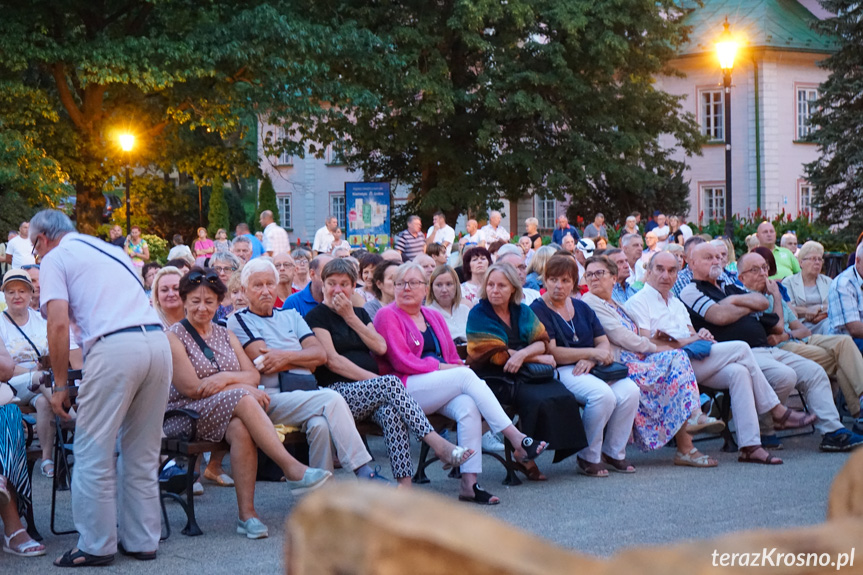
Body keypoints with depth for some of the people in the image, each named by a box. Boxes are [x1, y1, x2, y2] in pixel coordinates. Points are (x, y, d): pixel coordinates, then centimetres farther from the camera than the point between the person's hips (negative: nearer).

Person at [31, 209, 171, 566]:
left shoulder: (55, 258, 8)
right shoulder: (111, 250, 29)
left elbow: (59, 324, -4)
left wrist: (61, 385, 3)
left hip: (115, 347, -7)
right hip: (158, 341, 7)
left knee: (94, 454, 3)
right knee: (142, 455, 16)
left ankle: (96, 546, 7)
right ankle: (141, 540, 21)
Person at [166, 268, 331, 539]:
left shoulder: (225, 335, 20)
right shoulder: (174, 336, 1)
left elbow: (254, 375, 10)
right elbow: (191, 388, -10)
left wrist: (225, 378, -11)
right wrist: (241, 386, -11)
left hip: (231, 411, 5)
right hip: (186, 414, -5)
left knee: (241, 428, -34)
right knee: (242, 399, -33)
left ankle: (246, 512, -37)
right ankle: (293, 470, -38)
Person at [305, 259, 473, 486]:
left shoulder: (360, 313, 24)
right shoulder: (317, 316, 6)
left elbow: (381, 347, 7)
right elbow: (332, 360, -8)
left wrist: (351, 317, 2)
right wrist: (372, 378, -16)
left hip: (370, 391, 5)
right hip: (338, 391, -5)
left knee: (391, 411, -32)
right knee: (390, 383, -33)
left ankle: (404, 486, -44)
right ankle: (438, 444, -39)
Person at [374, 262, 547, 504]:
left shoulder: (434, 317, 23)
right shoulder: (387, 316, 3)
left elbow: (453, 358, 19)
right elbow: (402, 361, -8)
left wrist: (456, 368, -4)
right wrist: (442, 367, -12)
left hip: (442, 389, 6)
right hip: (404, 389, -6)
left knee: (468, 406, -29)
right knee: (467, 376, -27)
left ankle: (469, 482, -36)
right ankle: (517, 439, -29)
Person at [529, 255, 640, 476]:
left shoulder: (581, 308, 17)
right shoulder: (538, 310, -3)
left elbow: (604, 343, 13)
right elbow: (552, 353, -13)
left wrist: (590, 360, -10)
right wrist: (592, 352, -13)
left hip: (589, 369, 6)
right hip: (559, 372, -6)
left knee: (630, 390, -20)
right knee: (603, 394, -32)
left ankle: (613, 452, -3)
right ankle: (588, 458, -15)